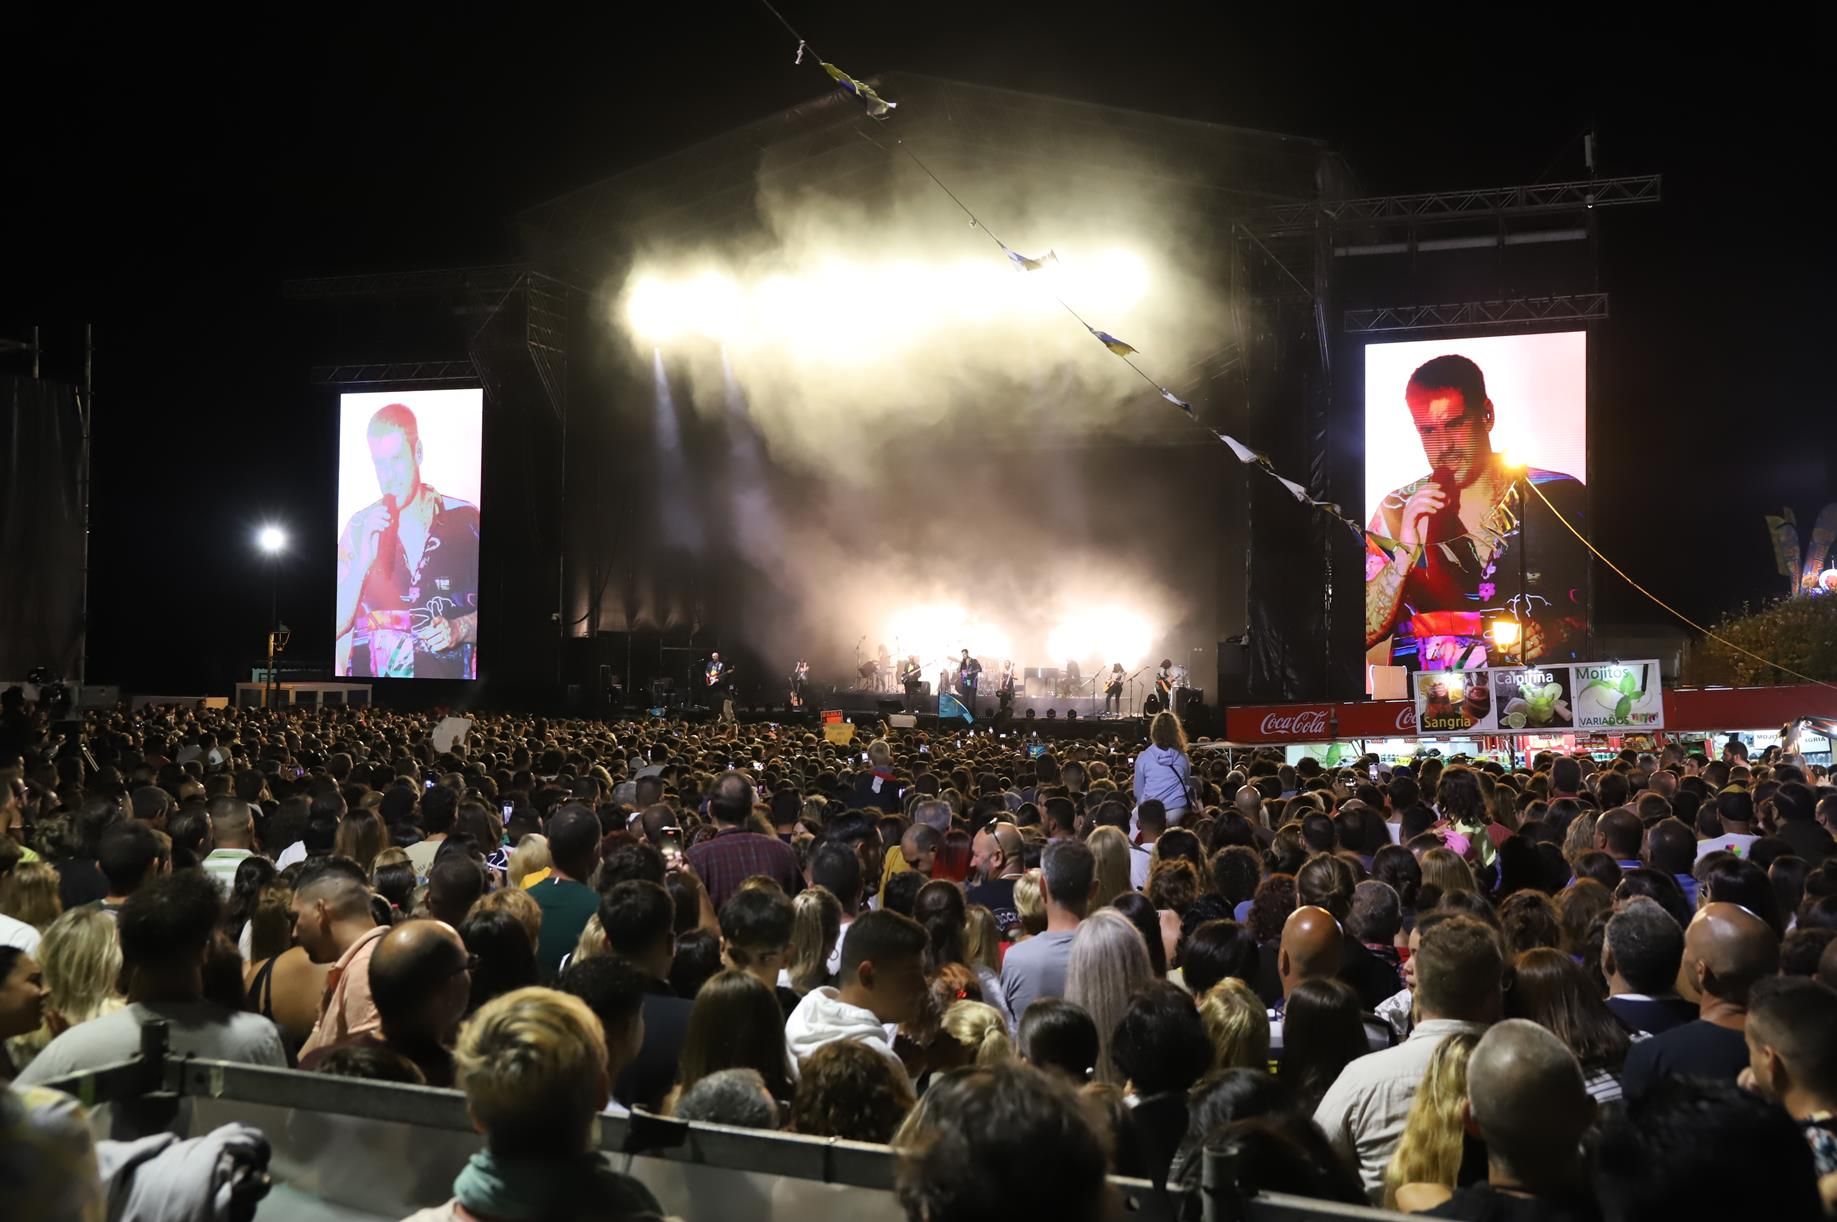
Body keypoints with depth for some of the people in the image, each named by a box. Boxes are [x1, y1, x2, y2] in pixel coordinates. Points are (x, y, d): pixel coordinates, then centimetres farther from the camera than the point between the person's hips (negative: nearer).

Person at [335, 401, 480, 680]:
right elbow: (336, 627, 2)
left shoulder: (466, 521, 3)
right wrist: (362, 561, -9)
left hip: (449, 673, -1)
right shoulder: (360, 528, 8)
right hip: (370, 670, 1)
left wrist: (458, 629, -7)